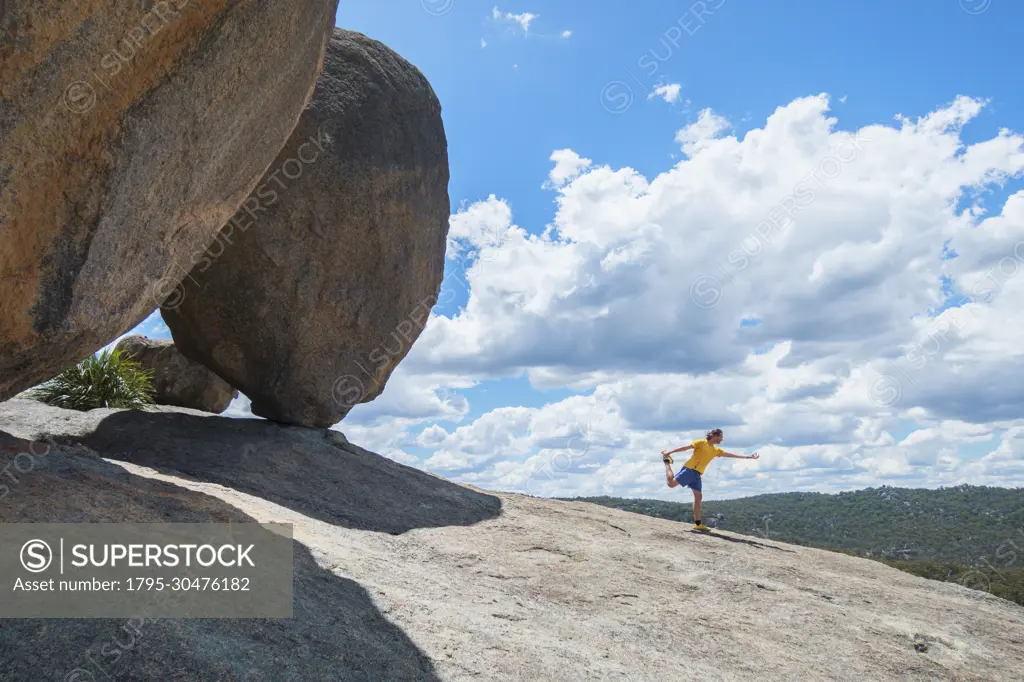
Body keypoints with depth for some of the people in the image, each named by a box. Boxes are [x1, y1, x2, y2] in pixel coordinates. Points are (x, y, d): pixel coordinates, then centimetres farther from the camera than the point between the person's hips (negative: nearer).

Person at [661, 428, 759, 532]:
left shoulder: (716, 450, 17)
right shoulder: (701, 443, -3)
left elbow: (732, 455, 22)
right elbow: (685, 448, -6)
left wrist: (748, 457, 21)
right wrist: (670, 452, -10)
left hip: (697, 474, 7)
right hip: (689, 470, -7)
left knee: (698, 497, 2)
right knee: (671, 483, -17)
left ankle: (698, 524, 6)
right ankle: (667, 461, 7)